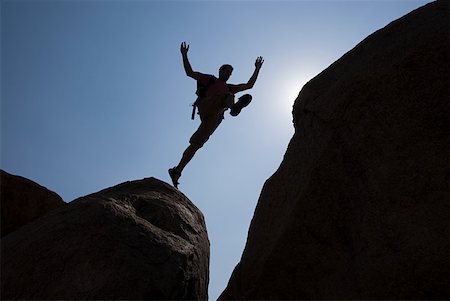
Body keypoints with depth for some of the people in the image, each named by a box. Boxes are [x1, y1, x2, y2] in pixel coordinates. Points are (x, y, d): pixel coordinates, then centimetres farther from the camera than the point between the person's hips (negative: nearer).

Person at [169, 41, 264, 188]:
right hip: (206, 107, -4)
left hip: (216, 117, 4)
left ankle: (176, 171, -5)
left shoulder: (228, 88, 38)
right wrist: (184, 55, 10)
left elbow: (249, 85, 37)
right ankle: (232, 105, -67)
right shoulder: (209, 79, 25)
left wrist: (257, 69, 35)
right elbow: (190, 72, 18)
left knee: (196, 144, -4)